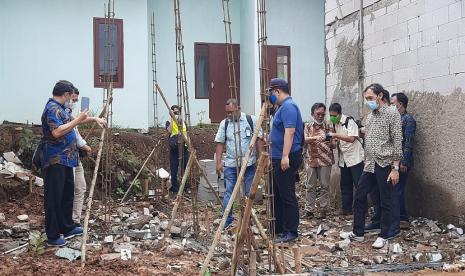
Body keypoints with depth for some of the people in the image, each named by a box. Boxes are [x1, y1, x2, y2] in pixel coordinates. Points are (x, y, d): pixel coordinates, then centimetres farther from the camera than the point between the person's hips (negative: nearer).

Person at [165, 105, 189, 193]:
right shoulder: (169, 122, 2)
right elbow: (169, 130, -20)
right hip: (174, 149, -3)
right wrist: (173, 119, -18)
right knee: (174, 169, -1)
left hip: (184, 148, 4)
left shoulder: (183, 122, 15)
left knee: (185, 168, 5)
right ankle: (174, 187, 10)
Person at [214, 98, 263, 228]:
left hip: (249, 163, -1)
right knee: (229, 192, -1)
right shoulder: (224, 123, 3)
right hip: (230, 164, 1)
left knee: (249, 193, 7)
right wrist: (218, 162, -3)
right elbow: (220, 143, 3)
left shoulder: (251, 120, -3)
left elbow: (258, 140, -1)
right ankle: (227, 221, 3)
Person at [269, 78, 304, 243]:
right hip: (278, 158, 11)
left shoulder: (288, 106, -14)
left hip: (286, 159, -11)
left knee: (287, 195, -4)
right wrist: (274, 155, 26)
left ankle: (290, 231, 4)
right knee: (276, 194, 16)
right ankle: (278, 228, 26)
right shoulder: (284, 107, 19)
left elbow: (290, 131, -24)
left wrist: (285, 156, -29)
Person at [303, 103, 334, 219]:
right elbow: (304, 139, -9)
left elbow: (333, 144, 8)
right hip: (311, 160, 1)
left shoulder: (328, 127, 7)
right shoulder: (308, 127, 8)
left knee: (324, 186, 1)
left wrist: (330, 143, -16)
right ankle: (310, 209, 9)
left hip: (325, 160, -1)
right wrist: (316, 138, -27)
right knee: (310, 186, 3)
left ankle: (323, 209, 8)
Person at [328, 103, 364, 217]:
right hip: (343, 159, 7)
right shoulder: (335, 124, 8)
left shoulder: (349, 121, -13)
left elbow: (351, 138, -22)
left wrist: (335, 135, -26)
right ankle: (346, 208, 16)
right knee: (345, 185, 9)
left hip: (355, 157, -7)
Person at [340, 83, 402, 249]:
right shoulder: (370, 116, 14)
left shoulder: (392, 114, -8)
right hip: (369, 165, 7)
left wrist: (395, 168, -16)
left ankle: (384, 235, 17)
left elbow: (397, 141, -12)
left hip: (385, 165, -7)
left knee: (386, 201, 4)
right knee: (359, 196, 9)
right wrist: (366, 162, 15)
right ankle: (358, 233, 21)